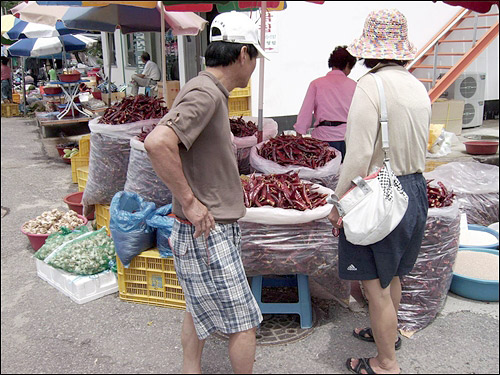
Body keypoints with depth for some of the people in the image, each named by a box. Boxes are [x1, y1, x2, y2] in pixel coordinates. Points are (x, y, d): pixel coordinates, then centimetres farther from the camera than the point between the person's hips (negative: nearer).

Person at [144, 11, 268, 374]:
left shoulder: (211, 92, 10)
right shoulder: (205, 93, -21)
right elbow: (157, 143, -35)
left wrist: (230, 187, 17)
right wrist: (190, 202, -26)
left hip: (206, 230, 10)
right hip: (208, 235, -10)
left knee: (199, 309, 24)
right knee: (244, 323, 5)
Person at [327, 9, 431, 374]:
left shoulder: (371, 85, -18)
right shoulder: (418, 87, 5)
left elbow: (359, 155, -23)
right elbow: (419, 146, 11)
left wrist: (339, 203, -14)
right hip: (416, 190, 9)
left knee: (375, 284, 6)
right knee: (391, 273, 27)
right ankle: (389, 332, 48)